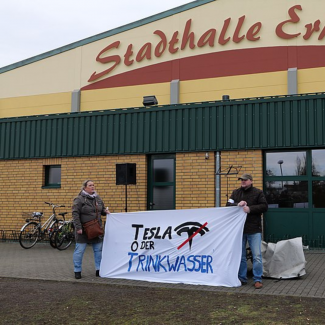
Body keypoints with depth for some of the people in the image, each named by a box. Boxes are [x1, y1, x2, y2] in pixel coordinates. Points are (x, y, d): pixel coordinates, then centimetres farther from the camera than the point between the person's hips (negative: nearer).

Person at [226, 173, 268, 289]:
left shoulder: (258, 192, 1)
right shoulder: (236, 192, 11)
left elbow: (264, 207, -6)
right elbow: (228, 205, 4)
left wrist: (250, 209, -17)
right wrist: (237, 204, -15)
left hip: (254, 230, -3)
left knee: (257, 256, -4)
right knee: (240, 256, 10)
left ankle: (257, 280, 5)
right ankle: (242, 278, 20)